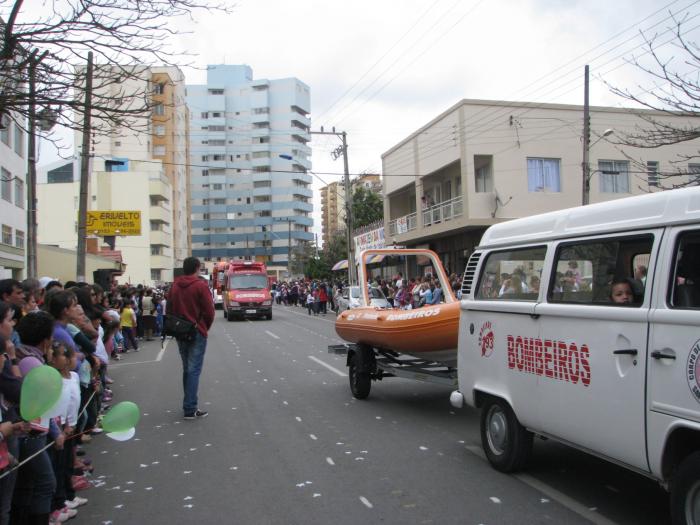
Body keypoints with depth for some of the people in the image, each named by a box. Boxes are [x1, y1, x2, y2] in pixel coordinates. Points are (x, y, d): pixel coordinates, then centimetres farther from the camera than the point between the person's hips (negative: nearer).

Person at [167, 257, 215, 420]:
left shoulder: (175, 286, 8)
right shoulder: (200, 285, -10)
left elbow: (169, 310, 10)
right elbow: (209, 311, -13)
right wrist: (205, 327, 3)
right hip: (197, 333, -6)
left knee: (187, 369, 16)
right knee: (194, 371, -4)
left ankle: (189, 404, 22)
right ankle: (190, 409, -6)